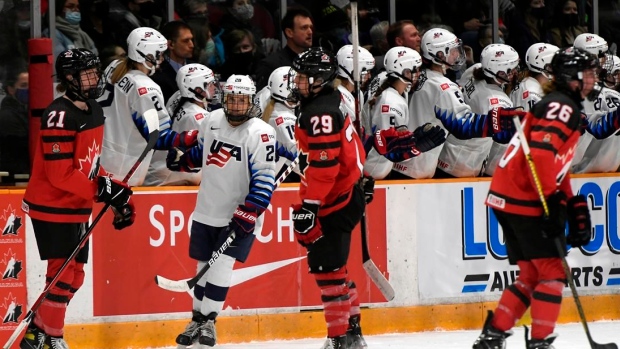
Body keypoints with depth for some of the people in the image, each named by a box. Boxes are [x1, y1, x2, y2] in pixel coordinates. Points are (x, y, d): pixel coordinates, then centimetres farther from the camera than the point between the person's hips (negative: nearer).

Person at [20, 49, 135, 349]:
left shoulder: (93, 110, 10)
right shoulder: (60, 116, -21)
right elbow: (60, 174, -24)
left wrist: (115, 193, 10)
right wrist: (101, 190, -24)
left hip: (77, 207, 9)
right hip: (52, 207, -9)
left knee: (75, 276, 11)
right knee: (63, 273, -9)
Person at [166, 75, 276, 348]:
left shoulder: (260, 133, -16)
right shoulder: (213, 121, 2)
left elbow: (264, 179, -19)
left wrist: (247, 214, -24)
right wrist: (182, 159, 4)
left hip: (240, 213, -5)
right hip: (207, 210, 5)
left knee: (222, 265, -14)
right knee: (205, 266, 11)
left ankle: (208, 322, -5)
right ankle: (197, 320, 23)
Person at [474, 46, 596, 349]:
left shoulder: (567, 108, 22)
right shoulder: (561, 106, -12)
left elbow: (558, 163, 26)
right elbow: (541, 152, -26)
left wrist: (574, 206, 20)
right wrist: (551, 200, -26)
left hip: (507, 199, 10)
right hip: (524, 201, -10)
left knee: (531, 274, 15)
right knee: (552, 270, -5)